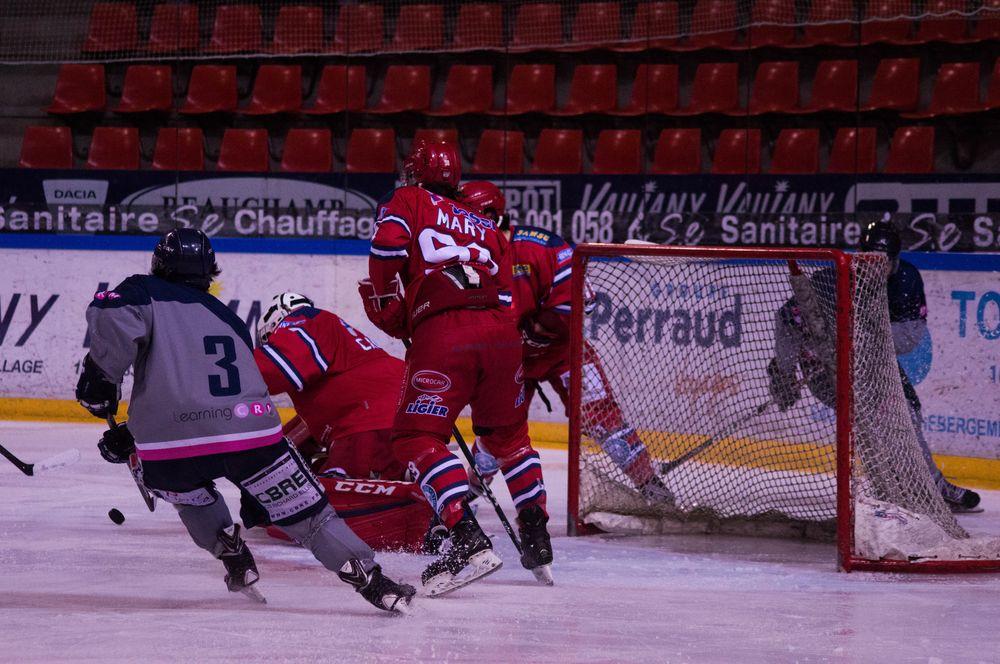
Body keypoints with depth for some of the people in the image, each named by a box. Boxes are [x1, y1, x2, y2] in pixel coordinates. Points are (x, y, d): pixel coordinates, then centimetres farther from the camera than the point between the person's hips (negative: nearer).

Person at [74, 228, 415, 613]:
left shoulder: (146, 293, 15)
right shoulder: (229, 320, 31)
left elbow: (113, 314, -9)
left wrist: (100, 377, 3)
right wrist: (131, 437, 42)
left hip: (172, 443, -2)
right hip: (252, 434, 2)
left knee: (190, 492, 34)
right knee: (305, 512, 11)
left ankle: (232, 555, 21)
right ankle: (370, 580, 1)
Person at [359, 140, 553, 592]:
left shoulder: (406, 202, 16)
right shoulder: (485, 227, 30)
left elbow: (388, 249, -3)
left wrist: (389, 314, 6)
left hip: (441, 334, -5)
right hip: (500, 332, 6)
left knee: (417, 438, -1)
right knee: (506, 434, 25)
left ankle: (470, 541, -17)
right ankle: (537, 541, 24)